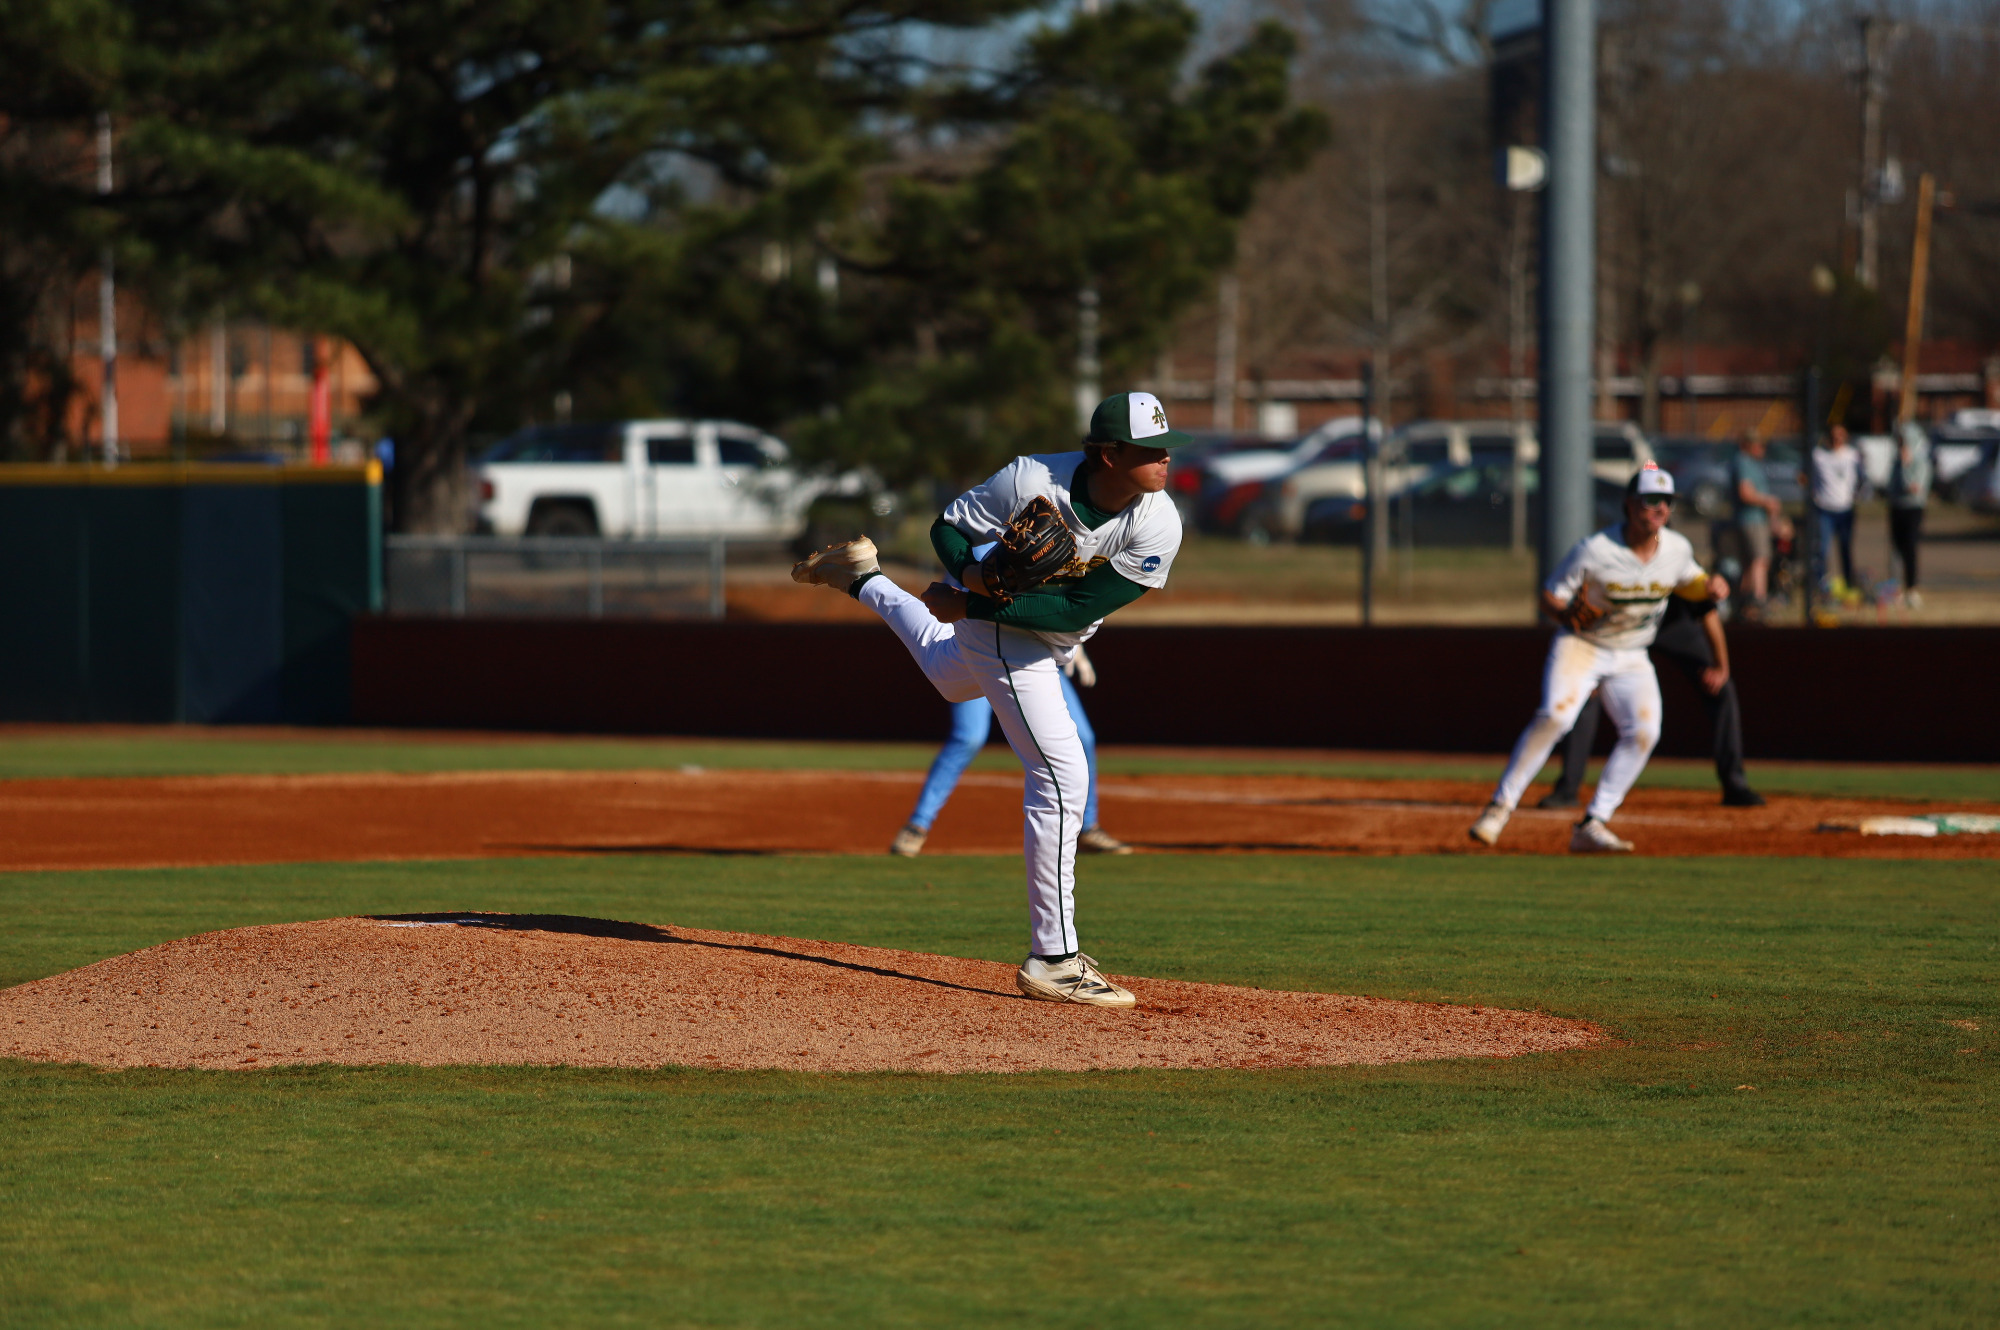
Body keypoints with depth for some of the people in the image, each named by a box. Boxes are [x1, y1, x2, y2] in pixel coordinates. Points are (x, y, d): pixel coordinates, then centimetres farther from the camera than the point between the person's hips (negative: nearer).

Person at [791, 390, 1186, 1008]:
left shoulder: (1159, 527, -27)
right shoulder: (1031, 480, -33)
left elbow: (1076, 611, -28)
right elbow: (949, 527, -16)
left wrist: (971, 602, -32)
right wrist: (971, 576, -36)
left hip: (1055, 642, 5)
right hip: (1000, 635, -5)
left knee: (950, 676, 36)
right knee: (1061, 773, -16)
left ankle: (867, 581, 62)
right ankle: (1052, 958, -14)